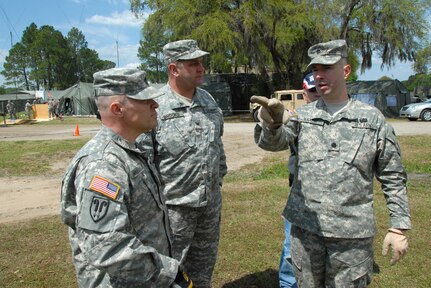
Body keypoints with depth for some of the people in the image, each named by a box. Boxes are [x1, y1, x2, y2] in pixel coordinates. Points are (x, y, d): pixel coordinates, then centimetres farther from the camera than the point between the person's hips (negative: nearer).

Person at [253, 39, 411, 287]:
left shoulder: (372, 119, 1)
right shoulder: (302, 116, 3)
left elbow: (393, 178, 4)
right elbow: (272, 142, -15)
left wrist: (399, 227, -1)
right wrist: (273, 122, -38)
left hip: (353, 234, -1)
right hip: (305, 229, 2)